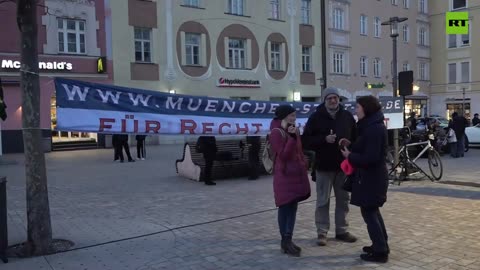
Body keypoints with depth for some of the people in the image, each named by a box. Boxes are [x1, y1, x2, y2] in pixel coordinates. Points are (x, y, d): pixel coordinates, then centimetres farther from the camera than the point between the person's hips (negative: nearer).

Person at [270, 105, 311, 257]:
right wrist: (292, 137, -23)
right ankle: (285, 241, 6)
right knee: (285, 207, -3)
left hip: (296, 174, 9)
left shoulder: (293, 130, 13)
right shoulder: (277, 132, -14)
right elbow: (283, 155, -20)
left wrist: (303, 165, 15)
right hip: (284, 175, -9)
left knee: (293, 207, 10)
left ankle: (288, 240, 17)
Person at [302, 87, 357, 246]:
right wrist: (324, 139, -19)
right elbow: (306, 140, -6)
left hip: (344, 165, 4)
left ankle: (342, 230, 25)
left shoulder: (347, 116, 5)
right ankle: (322, 232, 13)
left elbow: (356, 138, 12)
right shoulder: (316, 117, -4)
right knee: (323, 201, 3)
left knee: (343, 200, 12)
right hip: (324, 166, -3)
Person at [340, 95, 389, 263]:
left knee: (368, 212, -1)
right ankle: (381, 245, 32)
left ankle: (380, 251, 8)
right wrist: (352, 146, 5)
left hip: (370, 177, -10)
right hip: (374, 175, 10)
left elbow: (370, 158, -25)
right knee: (373, 211, 20)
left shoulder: (373, 129, -22)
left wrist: (350, 156, -14)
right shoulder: (373, 125, 10)